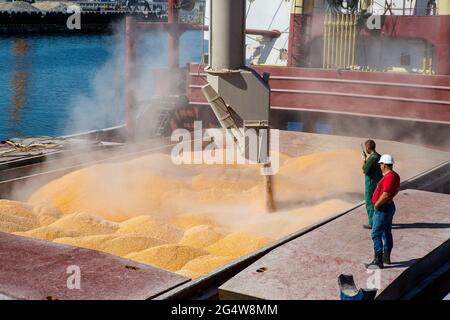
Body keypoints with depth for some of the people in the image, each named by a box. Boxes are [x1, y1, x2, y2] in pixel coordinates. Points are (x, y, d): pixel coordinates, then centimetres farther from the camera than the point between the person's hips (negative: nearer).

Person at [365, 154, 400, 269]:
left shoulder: (389, 177, -25)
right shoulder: (394, 175, 7)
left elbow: (385, 195, -31)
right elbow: (397, 189, 25)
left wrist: (377, 204, -18)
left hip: (382, 209, -11)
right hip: (389, 206, 11)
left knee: (376, 235, -7)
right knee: (387, 233, 18)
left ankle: (378, 261, -6)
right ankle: (386, 257, 29)